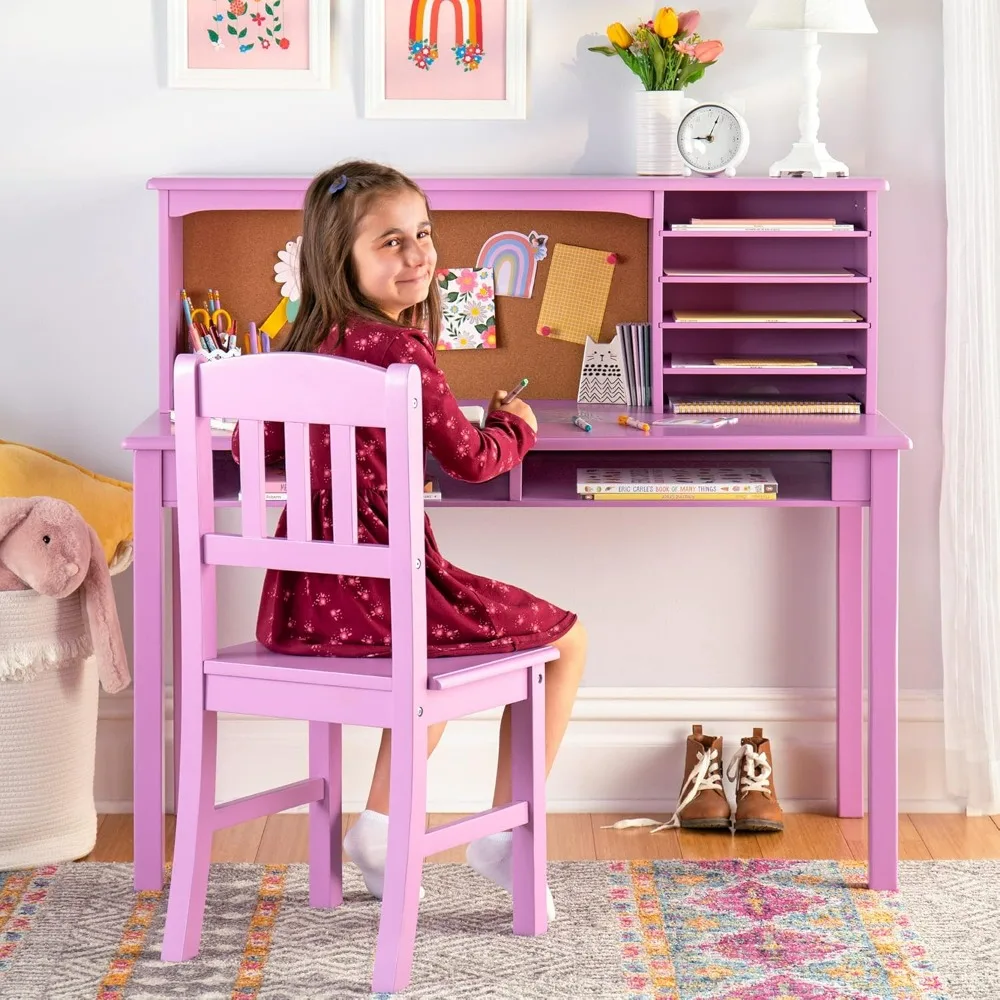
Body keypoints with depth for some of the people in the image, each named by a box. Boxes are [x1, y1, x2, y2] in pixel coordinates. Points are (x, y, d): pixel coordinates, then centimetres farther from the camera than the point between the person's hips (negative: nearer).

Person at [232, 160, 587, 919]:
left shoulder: (306, 344, 7)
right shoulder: (401, 349, -16)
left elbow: (254, 446, 19)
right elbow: (469, 460, -8)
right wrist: (517, 429, 14)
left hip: (301, 600, 8)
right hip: (383, 592, -8)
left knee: (444, 635, 38)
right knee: (568, 638, 14)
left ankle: (381, 827, 33)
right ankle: (505, 835, 14)